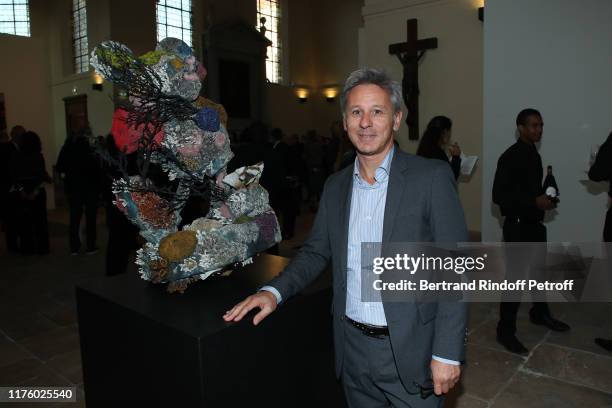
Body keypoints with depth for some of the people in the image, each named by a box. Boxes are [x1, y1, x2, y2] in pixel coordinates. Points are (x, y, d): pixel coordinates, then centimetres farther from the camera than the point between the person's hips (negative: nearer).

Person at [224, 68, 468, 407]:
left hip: (410, 351, -4)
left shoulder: (432, 178, -11)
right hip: (353, 349, 4)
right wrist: (274, 291, -5)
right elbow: (316, 251, 10)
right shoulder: (335, 185, 4)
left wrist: (447, 353, -14)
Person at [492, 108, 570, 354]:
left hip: (534, 223, 9)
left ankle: (540, 314, 44)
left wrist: (546, 198, 2)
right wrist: (535, 202, -24)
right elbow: (499, 196, -22)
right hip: (517, 225, -9)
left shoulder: (533, 154, 11)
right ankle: (505, 331, 6)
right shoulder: (510, 157, -17)